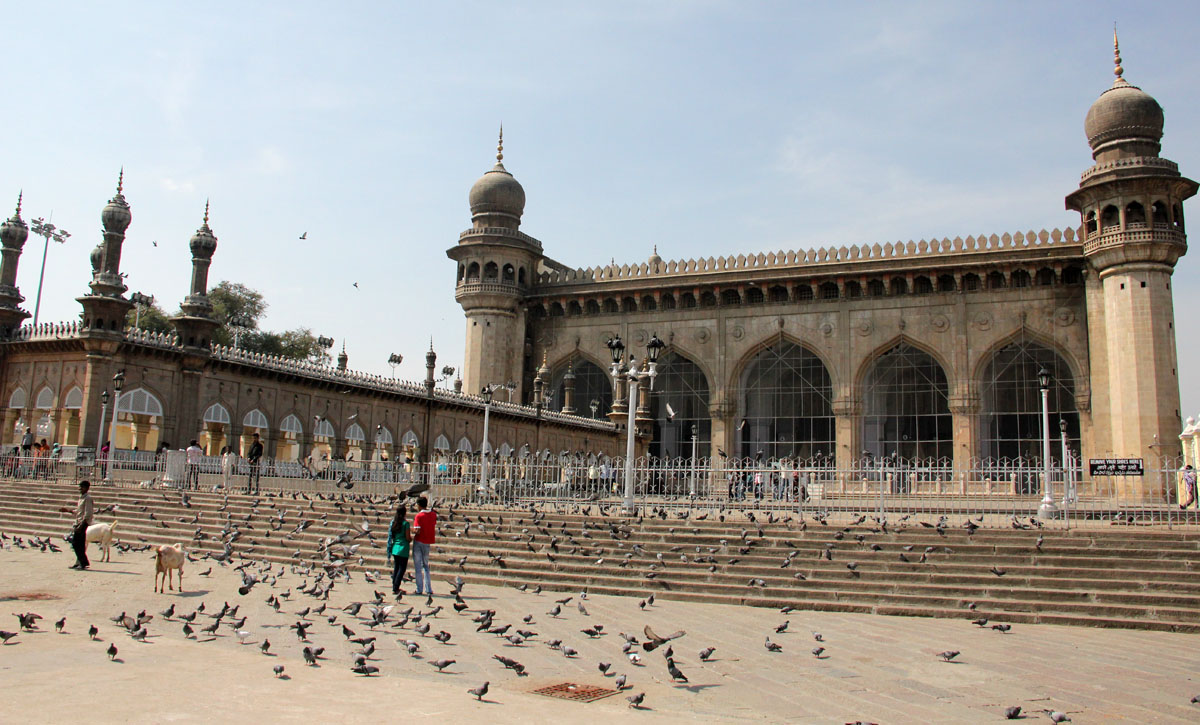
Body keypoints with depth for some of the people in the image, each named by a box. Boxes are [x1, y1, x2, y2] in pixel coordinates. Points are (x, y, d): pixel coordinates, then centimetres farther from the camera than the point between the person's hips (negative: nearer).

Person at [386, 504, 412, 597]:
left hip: (395, 547, 6)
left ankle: (394, 587, 20)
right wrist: (411, 539, 7)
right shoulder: (405, 523, -14)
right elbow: (408, 538, -13)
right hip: (403, 548, -6)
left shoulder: (393, 522, 4)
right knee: (402, 568, 1)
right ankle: (395, 589, -2)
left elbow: (391, 536, 10)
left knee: (396, 568, 16)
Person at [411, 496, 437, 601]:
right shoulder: (433, 514, 2)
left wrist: (412, 530, 0)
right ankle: (428, 590, 8)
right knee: (426, 566, 15)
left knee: (418, 567, 4)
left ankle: (419, 590, 5)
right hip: (428, 542, 5)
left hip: (418, 542, -5)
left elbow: (417, 531, -20)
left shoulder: (419, 516, -15)